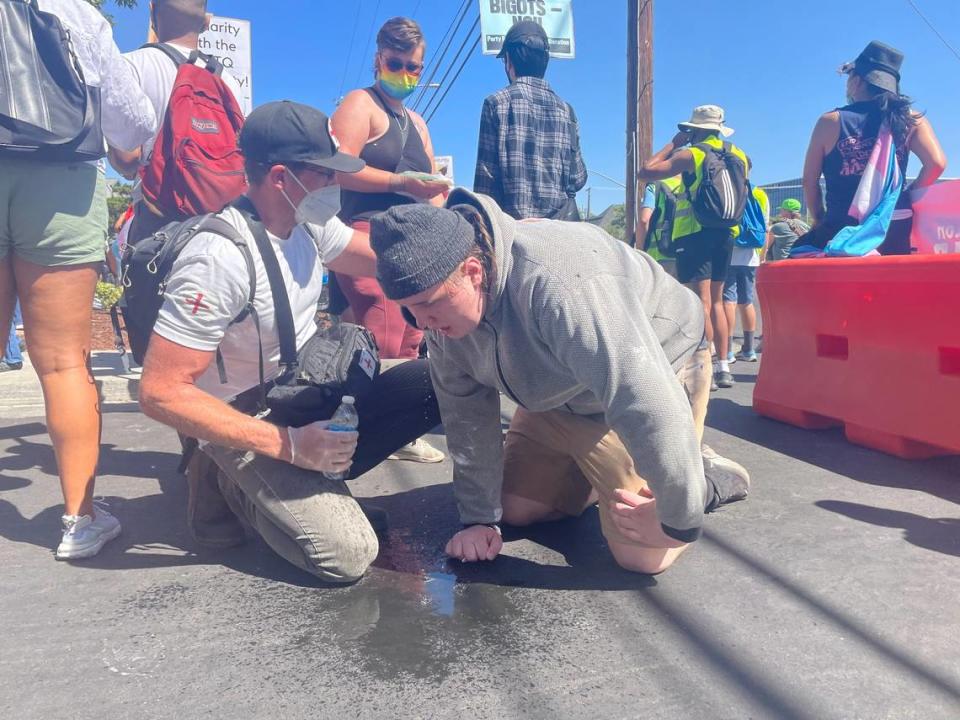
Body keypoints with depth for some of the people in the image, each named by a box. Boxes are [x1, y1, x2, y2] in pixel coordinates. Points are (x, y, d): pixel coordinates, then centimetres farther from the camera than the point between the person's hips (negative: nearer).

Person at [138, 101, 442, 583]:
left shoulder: (309, 222, -2)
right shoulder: (219, 258, -26)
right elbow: (161, 393, -26)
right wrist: (289, 445, -28)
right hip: (249, 422, -7)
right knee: (348, 555, -23)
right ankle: (236, 487, 5)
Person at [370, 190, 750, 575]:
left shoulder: (558, 284, -43)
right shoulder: (443, 308, -15)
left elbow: (646, 407, -44)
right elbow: (466, 413, -6)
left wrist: (681, 520, -33)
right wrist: (478, 518, -4)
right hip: (560, 396, 7)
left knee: (640, 554, -15)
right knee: (514, 509, 8)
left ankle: (708, 477, 12)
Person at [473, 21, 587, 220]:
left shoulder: (497, 102, -1)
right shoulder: (565, 109, 10)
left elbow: (486, 176, -5)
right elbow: (578, 179, 9)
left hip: (514, 219, -4)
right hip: (561, 219, 4)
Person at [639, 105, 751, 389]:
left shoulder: (691, 155, -7)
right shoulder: (738, 155, 10)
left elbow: (645, 172, -9)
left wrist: (673, 145, 3)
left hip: (695, 235, -6)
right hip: (725, 235, 6)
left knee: (701, 302, -7)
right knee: (716, 301, 13)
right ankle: (723, 367, 14)